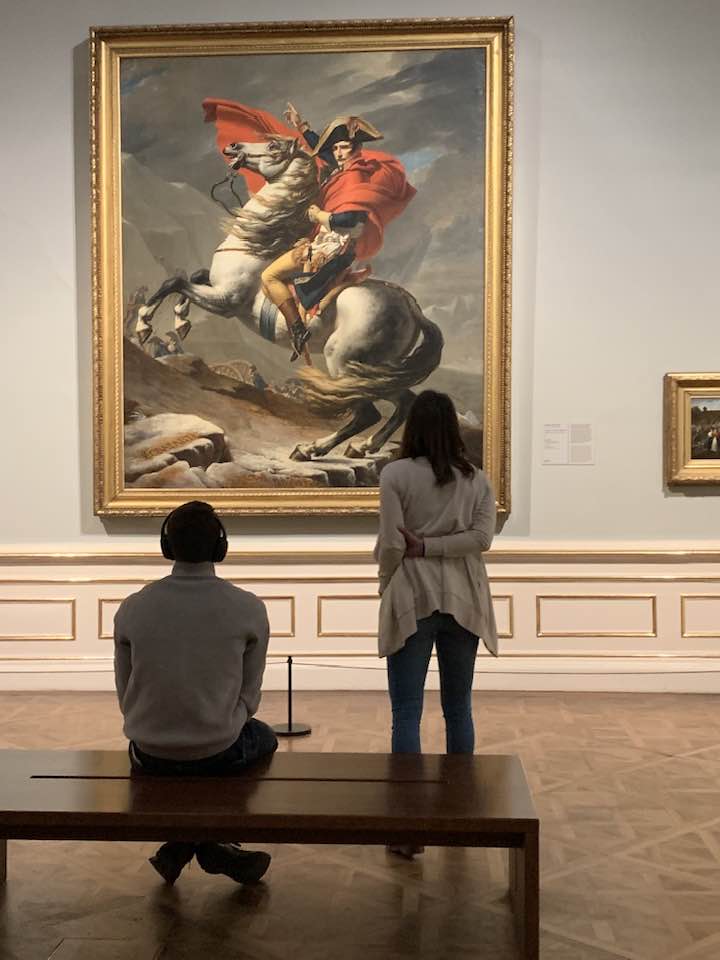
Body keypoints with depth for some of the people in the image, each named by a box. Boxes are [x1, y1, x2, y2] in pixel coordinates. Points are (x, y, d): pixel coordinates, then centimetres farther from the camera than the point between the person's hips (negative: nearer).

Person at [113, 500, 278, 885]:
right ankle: (206, 843, 19)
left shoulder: (132, 609, -8)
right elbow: (248, 697, -3)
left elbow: (126, 695, 2)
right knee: (263, 738, 33)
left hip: (150, 755, 2)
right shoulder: (250, 609, -12)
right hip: (219, 753, -2)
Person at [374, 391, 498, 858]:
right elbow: (482, 538, -7)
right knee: (458, 709, 15)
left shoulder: (396, 474, -6)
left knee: (407, 712, 1)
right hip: (462, 603, 4)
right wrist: (433, 547, -5)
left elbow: (391, 545, -9)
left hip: (413, 601, -3)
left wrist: (386, 589, 7)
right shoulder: (477, 479, 4)